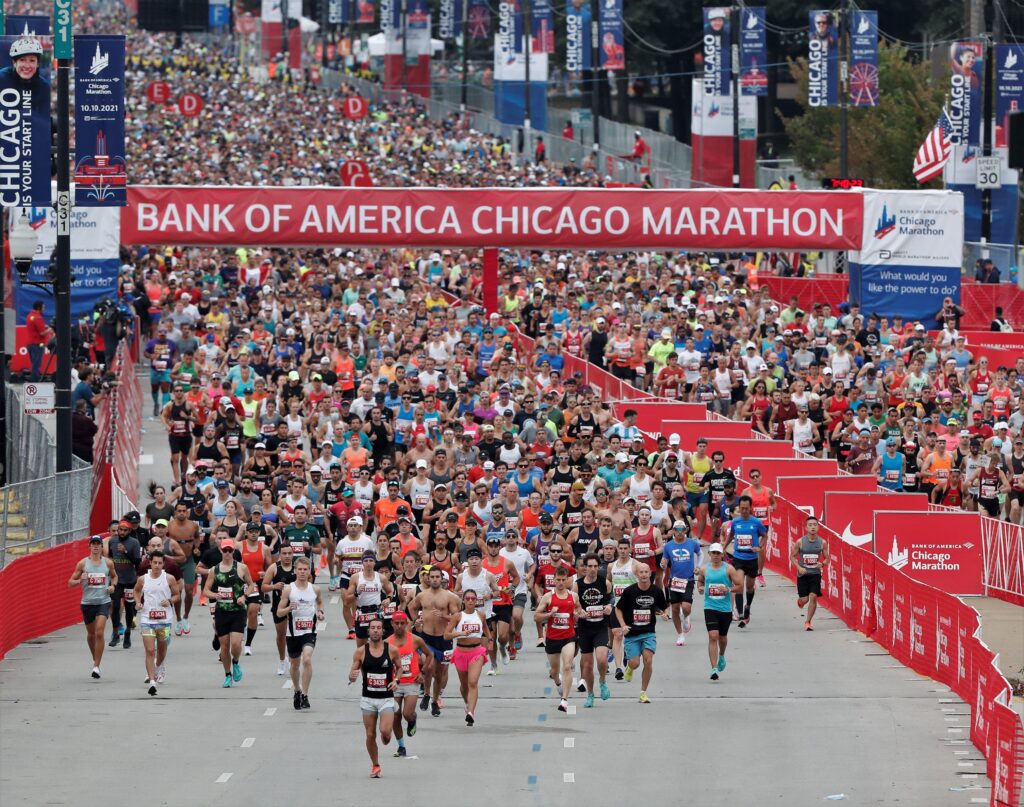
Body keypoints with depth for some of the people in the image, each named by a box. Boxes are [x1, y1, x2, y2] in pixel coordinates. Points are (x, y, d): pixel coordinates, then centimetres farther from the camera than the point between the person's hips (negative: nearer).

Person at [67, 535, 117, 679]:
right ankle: (95, 660, 37)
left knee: (99, 633, -15)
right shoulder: (82, 563, 0)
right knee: (91, 634, 13)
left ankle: (97, 666, -14)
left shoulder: (108, 563, 3)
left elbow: (114, 576, 23)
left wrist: (113, 586, 2)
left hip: (103, 602, -1)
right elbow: (70, 583, 3)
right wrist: (80, 580, -18)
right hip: (87, 602, 1)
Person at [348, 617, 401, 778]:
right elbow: (352, 674, 4)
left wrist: (396, 680, -5)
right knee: (370, 734, 3)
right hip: (368, 698, 1)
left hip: (387, 698, -1)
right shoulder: (361, 652, -2)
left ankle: (386, 740, 19)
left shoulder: (392, 650, -3)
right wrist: (352, 677, -19)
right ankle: (375, 765, 22)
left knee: (385, 731, -18)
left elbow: (400, 667, 13)